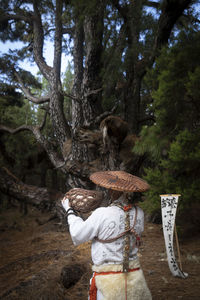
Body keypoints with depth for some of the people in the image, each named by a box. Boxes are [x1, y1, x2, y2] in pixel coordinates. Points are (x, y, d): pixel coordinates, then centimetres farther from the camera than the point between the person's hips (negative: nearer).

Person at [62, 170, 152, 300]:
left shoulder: (101, 215, -20)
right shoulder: (139, 213, -5)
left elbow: (78, 236, -6)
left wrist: (69, 210, 9)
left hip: (108, 280, -4)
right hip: (134, 277, 5)